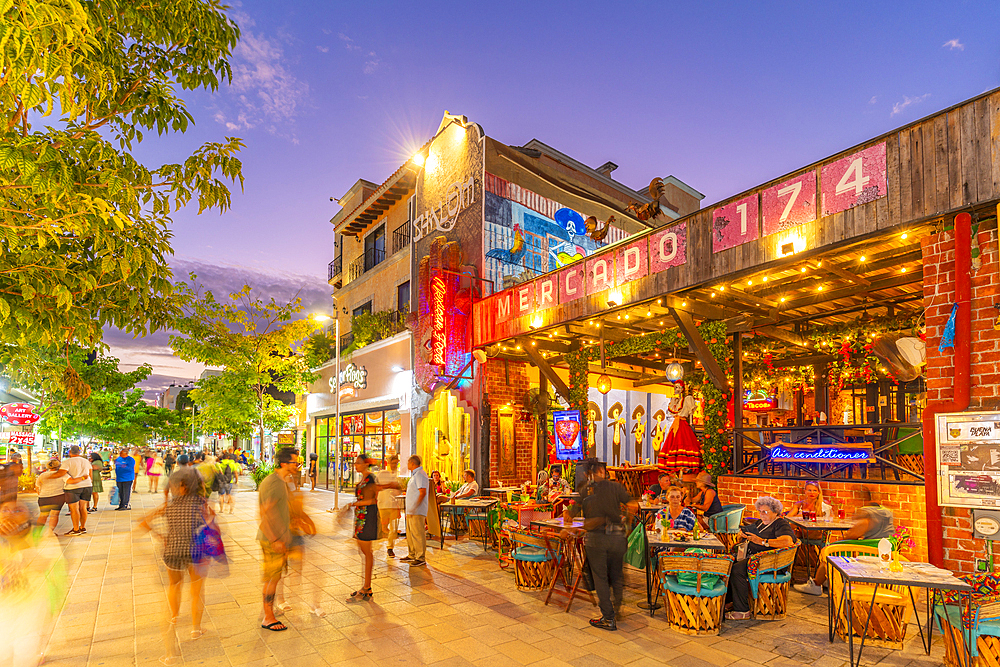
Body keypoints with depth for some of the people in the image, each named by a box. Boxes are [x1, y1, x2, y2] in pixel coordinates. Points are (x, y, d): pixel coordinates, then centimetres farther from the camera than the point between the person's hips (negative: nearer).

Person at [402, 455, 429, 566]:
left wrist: (415, 507, -25)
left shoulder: (420, 474, -14)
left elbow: (422, 492, -22)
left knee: (418, 534, -8)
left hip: (417, 511, -11)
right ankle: (412, 555, 27)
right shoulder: (414, 475, 19)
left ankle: (421, 558, -4)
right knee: (410, 533, 17)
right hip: (411, 511, 11)